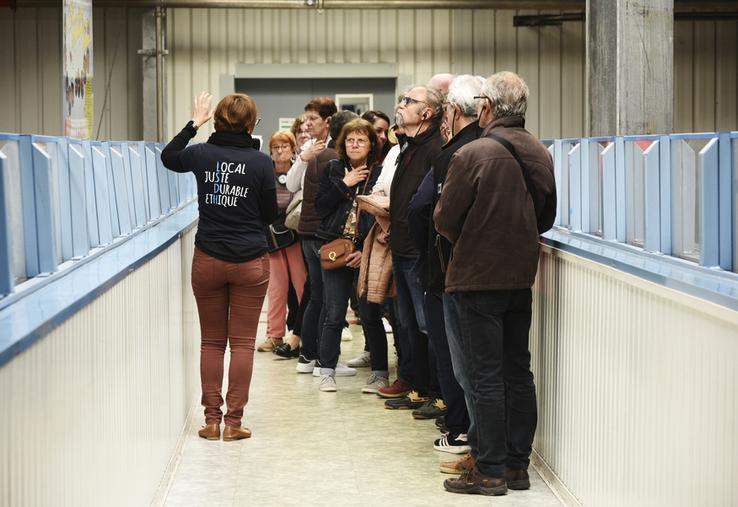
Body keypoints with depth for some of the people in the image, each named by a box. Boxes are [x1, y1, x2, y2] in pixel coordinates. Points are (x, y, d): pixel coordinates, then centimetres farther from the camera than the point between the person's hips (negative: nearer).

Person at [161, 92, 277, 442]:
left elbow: (167, 157, 20)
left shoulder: (202, 154, -3)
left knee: (212, 341, 11)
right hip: (250, 261, -2)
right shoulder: (260, 162, -9)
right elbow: (271, 214, 0)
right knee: (243, 342, 4)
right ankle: (233, 421, 4)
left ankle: (212, 419, 11)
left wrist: (193, 123, 25)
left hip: (208, 260, 2)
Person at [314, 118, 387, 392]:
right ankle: (327, 372, 10)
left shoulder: (380, 174, 0)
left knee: (370, 316, 1)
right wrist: (344, 184, -9)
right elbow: (320, 206, 1)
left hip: (368, 253, -2)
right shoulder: (333, 170, 9)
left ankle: (379, 372, 11)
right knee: (334, 316, 2)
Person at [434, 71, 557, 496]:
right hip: (521, 276, 6)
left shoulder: (473, 155, -17)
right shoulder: (540, 154, 3)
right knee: (518, 372, 13)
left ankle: (491, 471, 4)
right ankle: (518, 465, 19)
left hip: (477, 278, -6)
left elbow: (445, 219, -11)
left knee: (485, 377, 0)